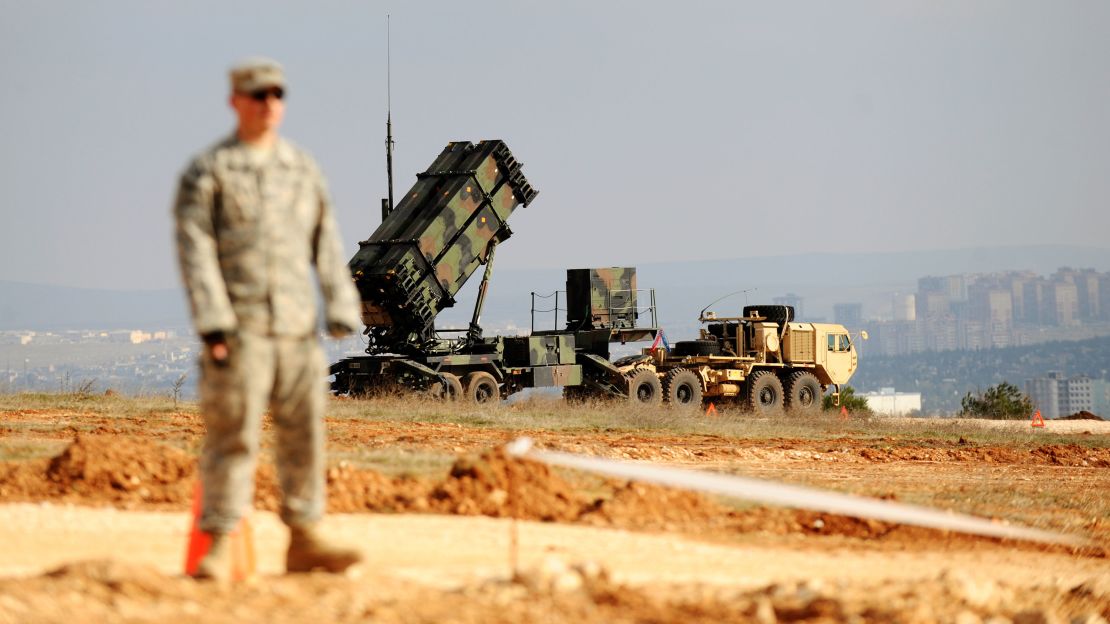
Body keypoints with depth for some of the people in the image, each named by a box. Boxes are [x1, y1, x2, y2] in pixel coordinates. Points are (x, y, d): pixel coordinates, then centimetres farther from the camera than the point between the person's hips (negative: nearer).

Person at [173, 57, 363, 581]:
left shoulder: (303, 168, 15)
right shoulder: (207, 172, -1)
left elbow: (325, 244, 15)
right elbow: (194, 249, -7)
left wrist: (340, 304, 3)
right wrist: (212, 321, -16)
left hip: (297, 325, 5)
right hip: (238, 327, -5)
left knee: (304, 431, 5)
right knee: (233, 435, -7)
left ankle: (304, 541, 12)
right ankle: (218, 549, -4)